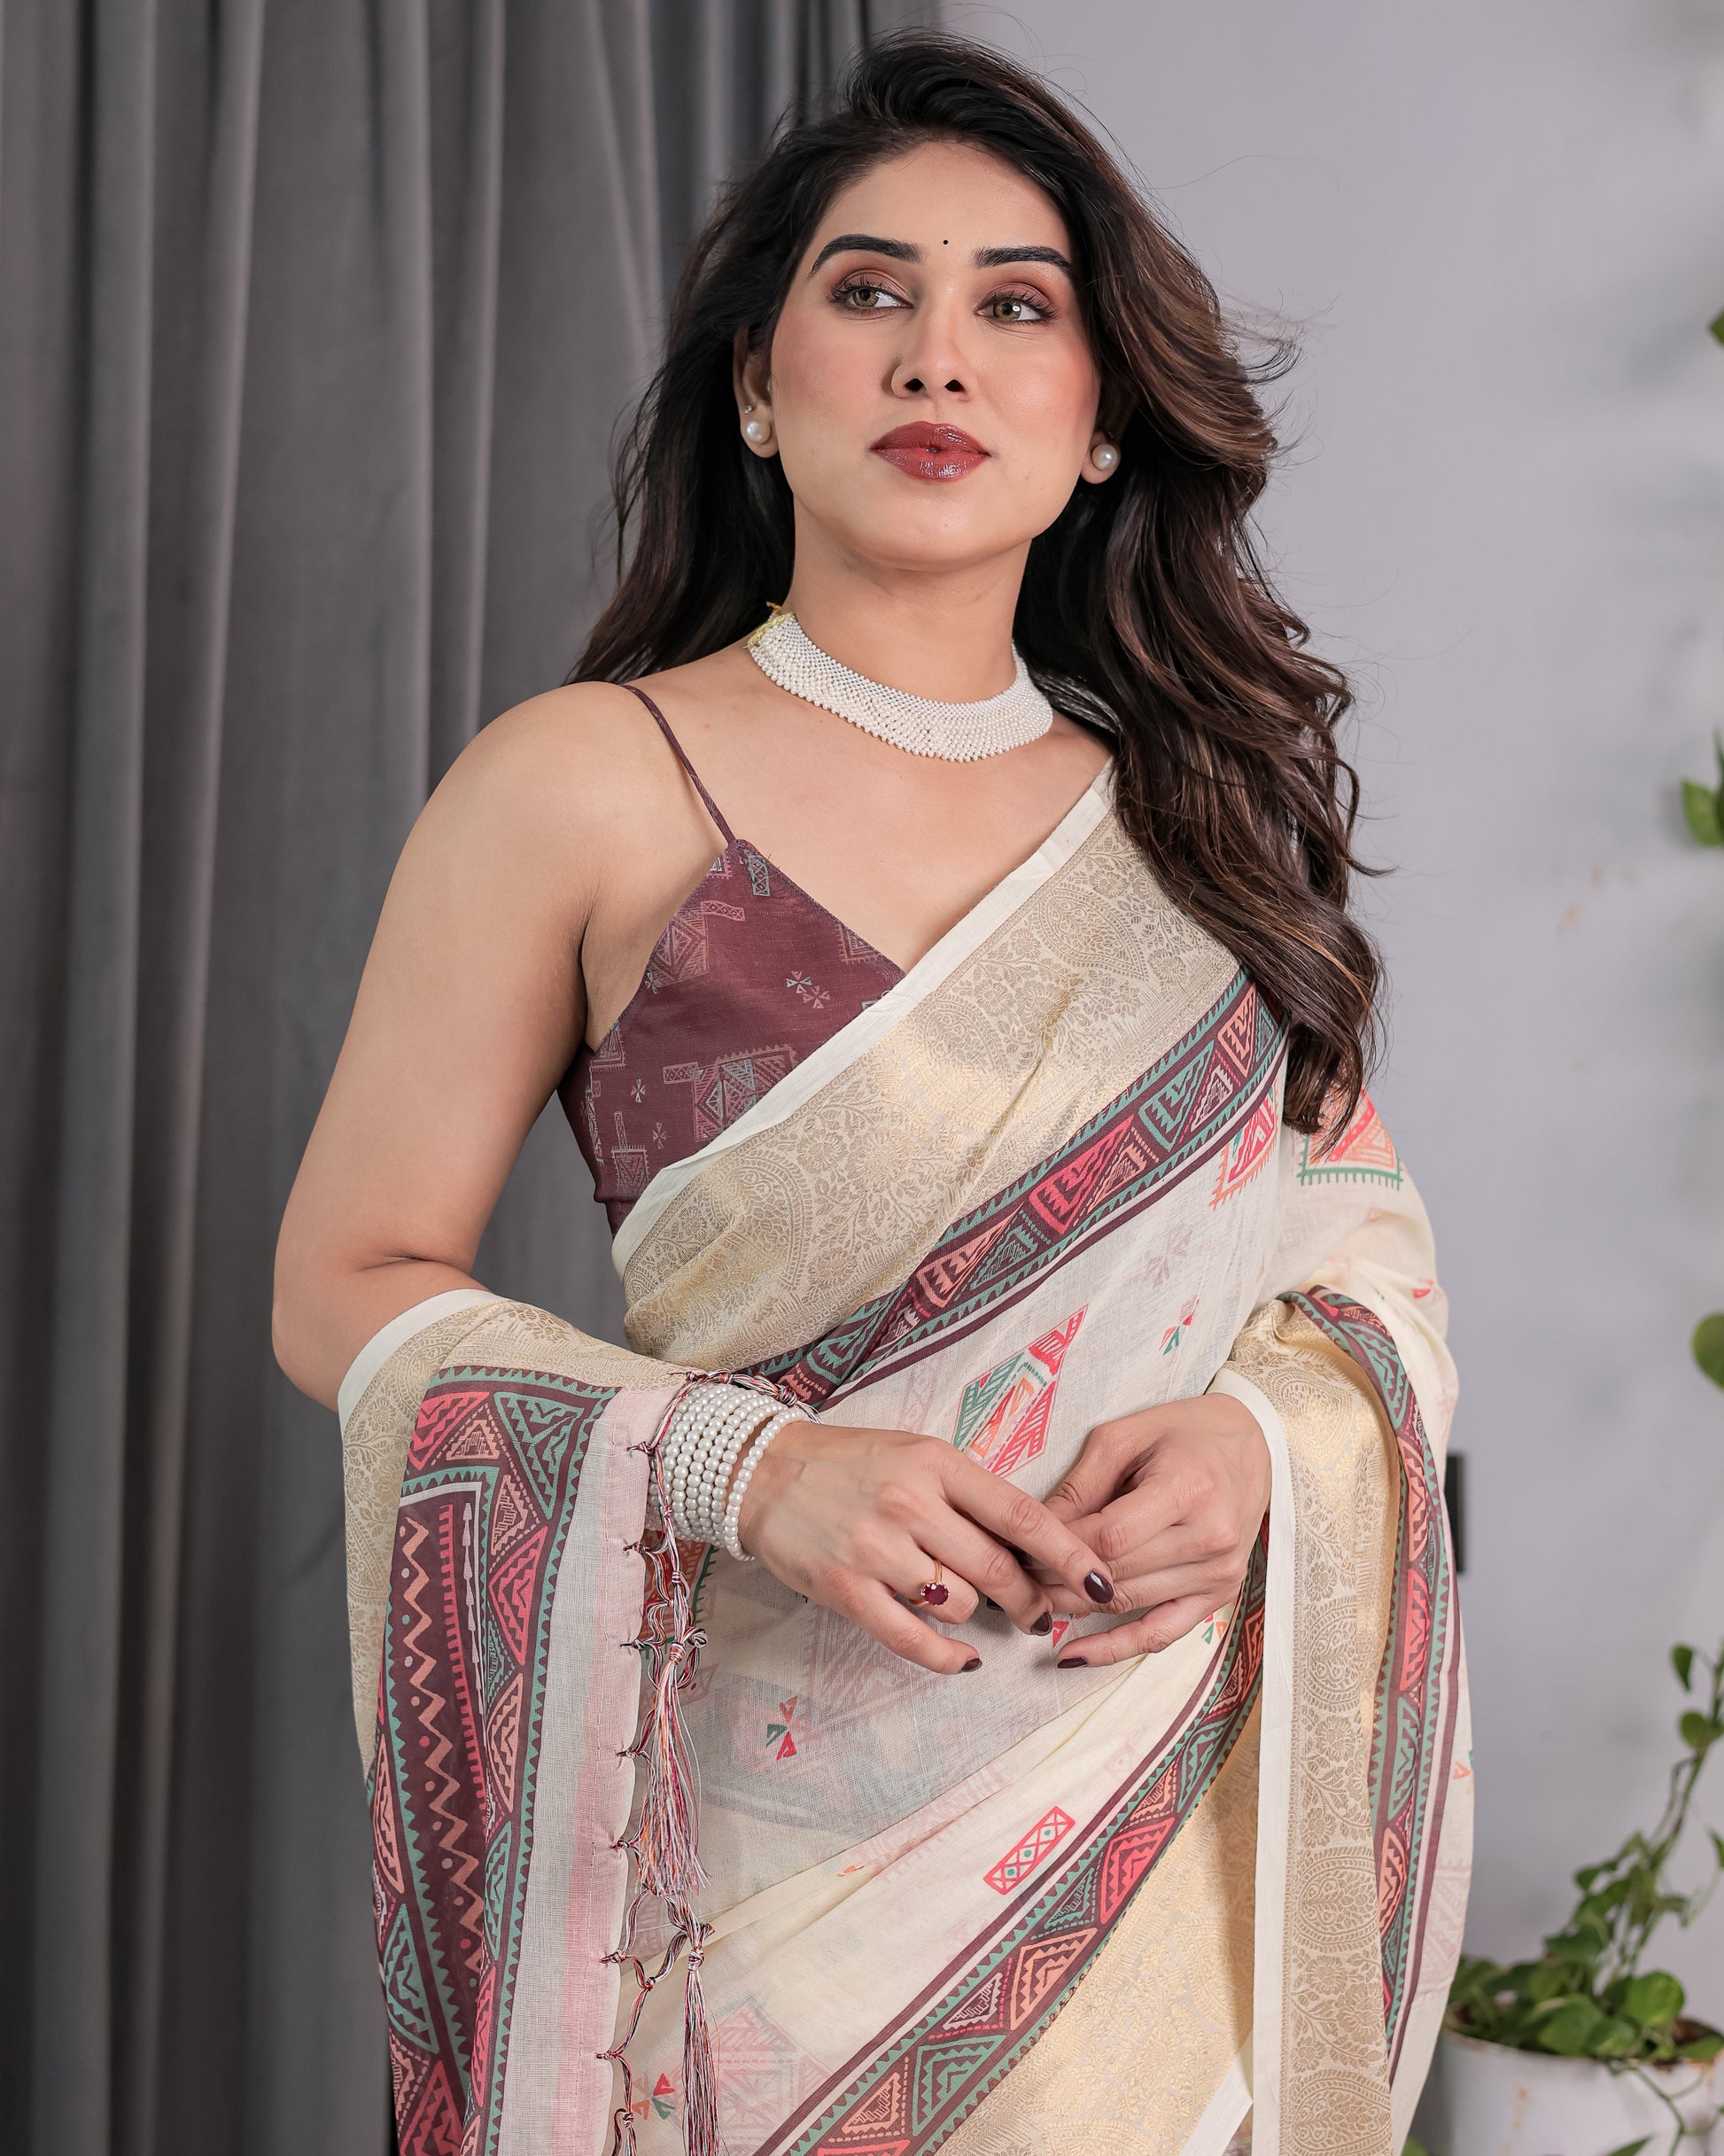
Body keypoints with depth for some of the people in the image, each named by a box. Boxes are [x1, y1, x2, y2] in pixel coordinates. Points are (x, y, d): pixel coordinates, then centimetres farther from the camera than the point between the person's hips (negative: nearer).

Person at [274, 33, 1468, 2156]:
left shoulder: (1190, 817, 6)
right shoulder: (586, 787, -6)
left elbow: (1372, 1246, 11)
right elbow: (350, 1287, -4)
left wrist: (1259, 1436, -11)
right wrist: (754, 1464, -19)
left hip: (1187, 1804, 4)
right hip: (797, 1818, -3)